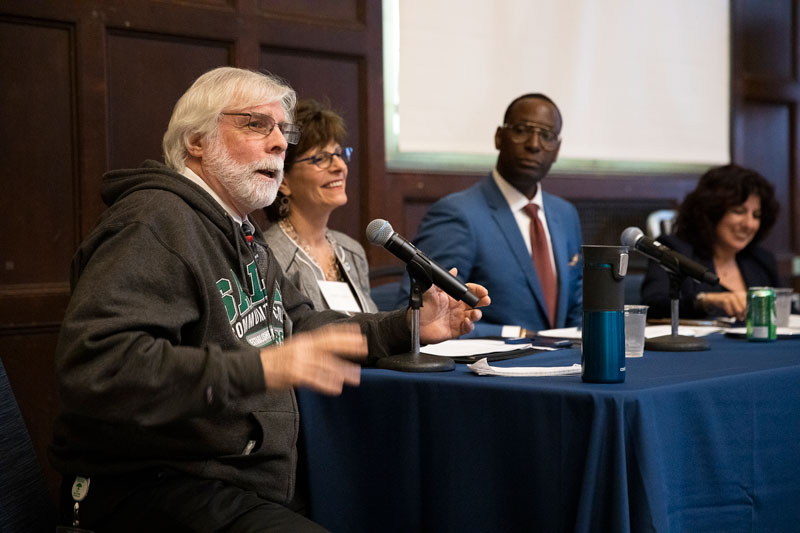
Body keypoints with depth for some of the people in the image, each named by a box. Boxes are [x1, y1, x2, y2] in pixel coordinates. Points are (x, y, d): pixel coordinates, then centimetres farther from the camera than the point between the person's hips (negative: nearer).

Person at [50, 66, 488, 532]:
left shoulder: (241, 232, 21)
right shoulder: (154, 222, -15)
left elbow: (299, 323, 30)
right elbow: (93, 364, -29)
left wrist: (406, 327, 16)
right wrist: (258, 369, -34)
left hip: (255, 486, 10)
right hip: (158, 489, -10)